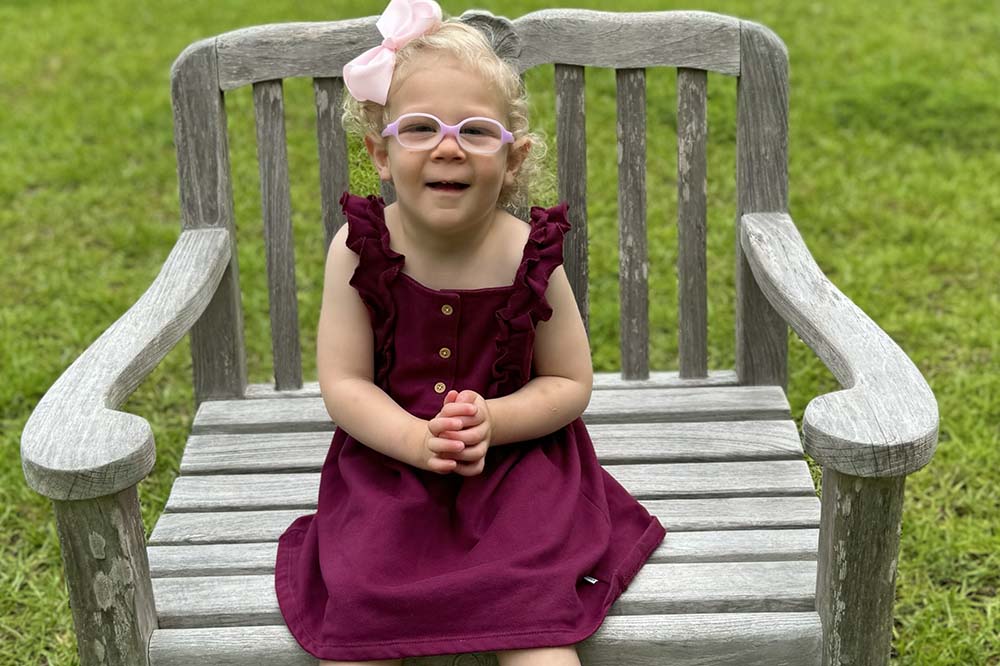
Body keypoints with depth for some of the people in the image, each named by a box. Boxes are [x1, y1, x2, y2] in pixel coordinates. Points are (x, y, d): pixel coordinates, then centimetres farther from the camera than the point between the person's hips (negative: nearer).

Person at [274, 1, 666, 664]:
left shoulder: (529, 256, -11)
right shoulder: (359, 249, -10)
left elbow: (570, 384, -3)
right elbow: (343, 383, -8)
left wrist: (491, 422, -21)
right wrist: (418, 440, -25)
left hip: (515, 462, 0)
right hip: (390, 463, 1)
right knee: (361, 610, -17)